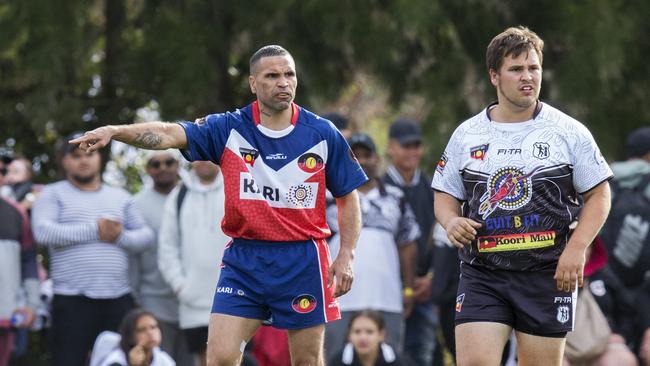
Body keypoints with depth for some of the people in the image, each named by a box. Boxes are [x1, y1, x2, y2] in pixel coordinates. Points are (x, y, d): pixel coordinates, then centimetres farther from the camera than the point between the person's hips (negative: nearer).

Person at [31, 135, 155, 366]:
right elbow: (43, 232, -11)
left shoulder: (121, 198, 20)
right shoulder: (53, 195, 7)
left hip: (118, 299, 4)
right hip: (72, 301, -4)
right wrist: (94, 231, -12)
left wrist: (121, 236, -9)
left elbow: (146, 236, 13)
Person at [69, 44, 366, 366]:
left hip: (303, 262, 0)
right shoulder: (229, 129, -2)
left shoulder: (322, 134, -1)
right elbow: (169, 134, -15)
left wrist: (346, 255, -3)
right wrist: (115, 131, -32)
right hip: (244, 258, 1)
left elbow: (348, 196, 7)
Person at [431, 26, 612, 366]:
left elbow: (599, 194, 3)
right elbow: (445, 194, 16)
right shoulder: (466, 134, 7)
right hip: (481, 274, 1)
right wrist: (450, 221, -8)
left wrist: (577, 248, -10)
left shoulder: (569, 131, 1)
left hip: (548, 274, -1)